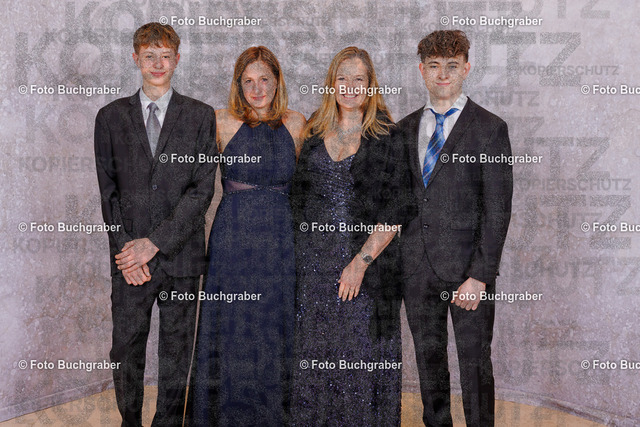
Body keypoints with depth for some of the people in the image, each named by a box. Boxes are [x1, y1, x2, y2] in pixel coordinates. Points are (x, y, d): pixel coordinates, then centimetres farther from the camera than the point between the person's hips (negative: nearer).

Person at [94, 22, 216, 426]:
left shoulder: (201, 116, 2)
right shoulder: (111, 116, 7)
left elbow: (202, 189, -6)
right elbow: (108, 190, 4)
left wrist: (155, 242, -13)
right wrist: (126, 248, -9)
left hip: (181, 255, -1)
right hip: (129, 257, 1)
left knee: (177, 353, 10)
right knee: (126, 352, 9)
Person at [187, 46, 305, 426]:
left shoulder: (296, 124, 4)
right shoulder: (222, 123, -3)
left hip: (281, 240, 2)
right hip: (234, 240, -1)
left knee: (278, 333, 9)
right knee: (233, 334, 6)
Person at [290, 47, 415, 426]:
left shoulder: (387, 136, -4)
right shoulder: (314, 132, 8)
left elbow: (396, 210, -8)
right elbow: (298, 198, 14)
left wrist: (362, 261, -15)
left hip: (368, 260, -3)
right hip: (315, 262, 4)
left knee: (362, 357, 4)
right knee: (315, 353, 10)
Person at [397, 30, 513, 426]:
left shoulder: (490, 128, -5)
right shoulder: (405, 129, 9)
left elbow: (498, 209, -9)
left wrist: (480, 275, -15)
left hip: (467, 266, -4)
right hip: (416, 264, 5)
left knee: (475, 361, 5)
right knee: (428, 357, 16)